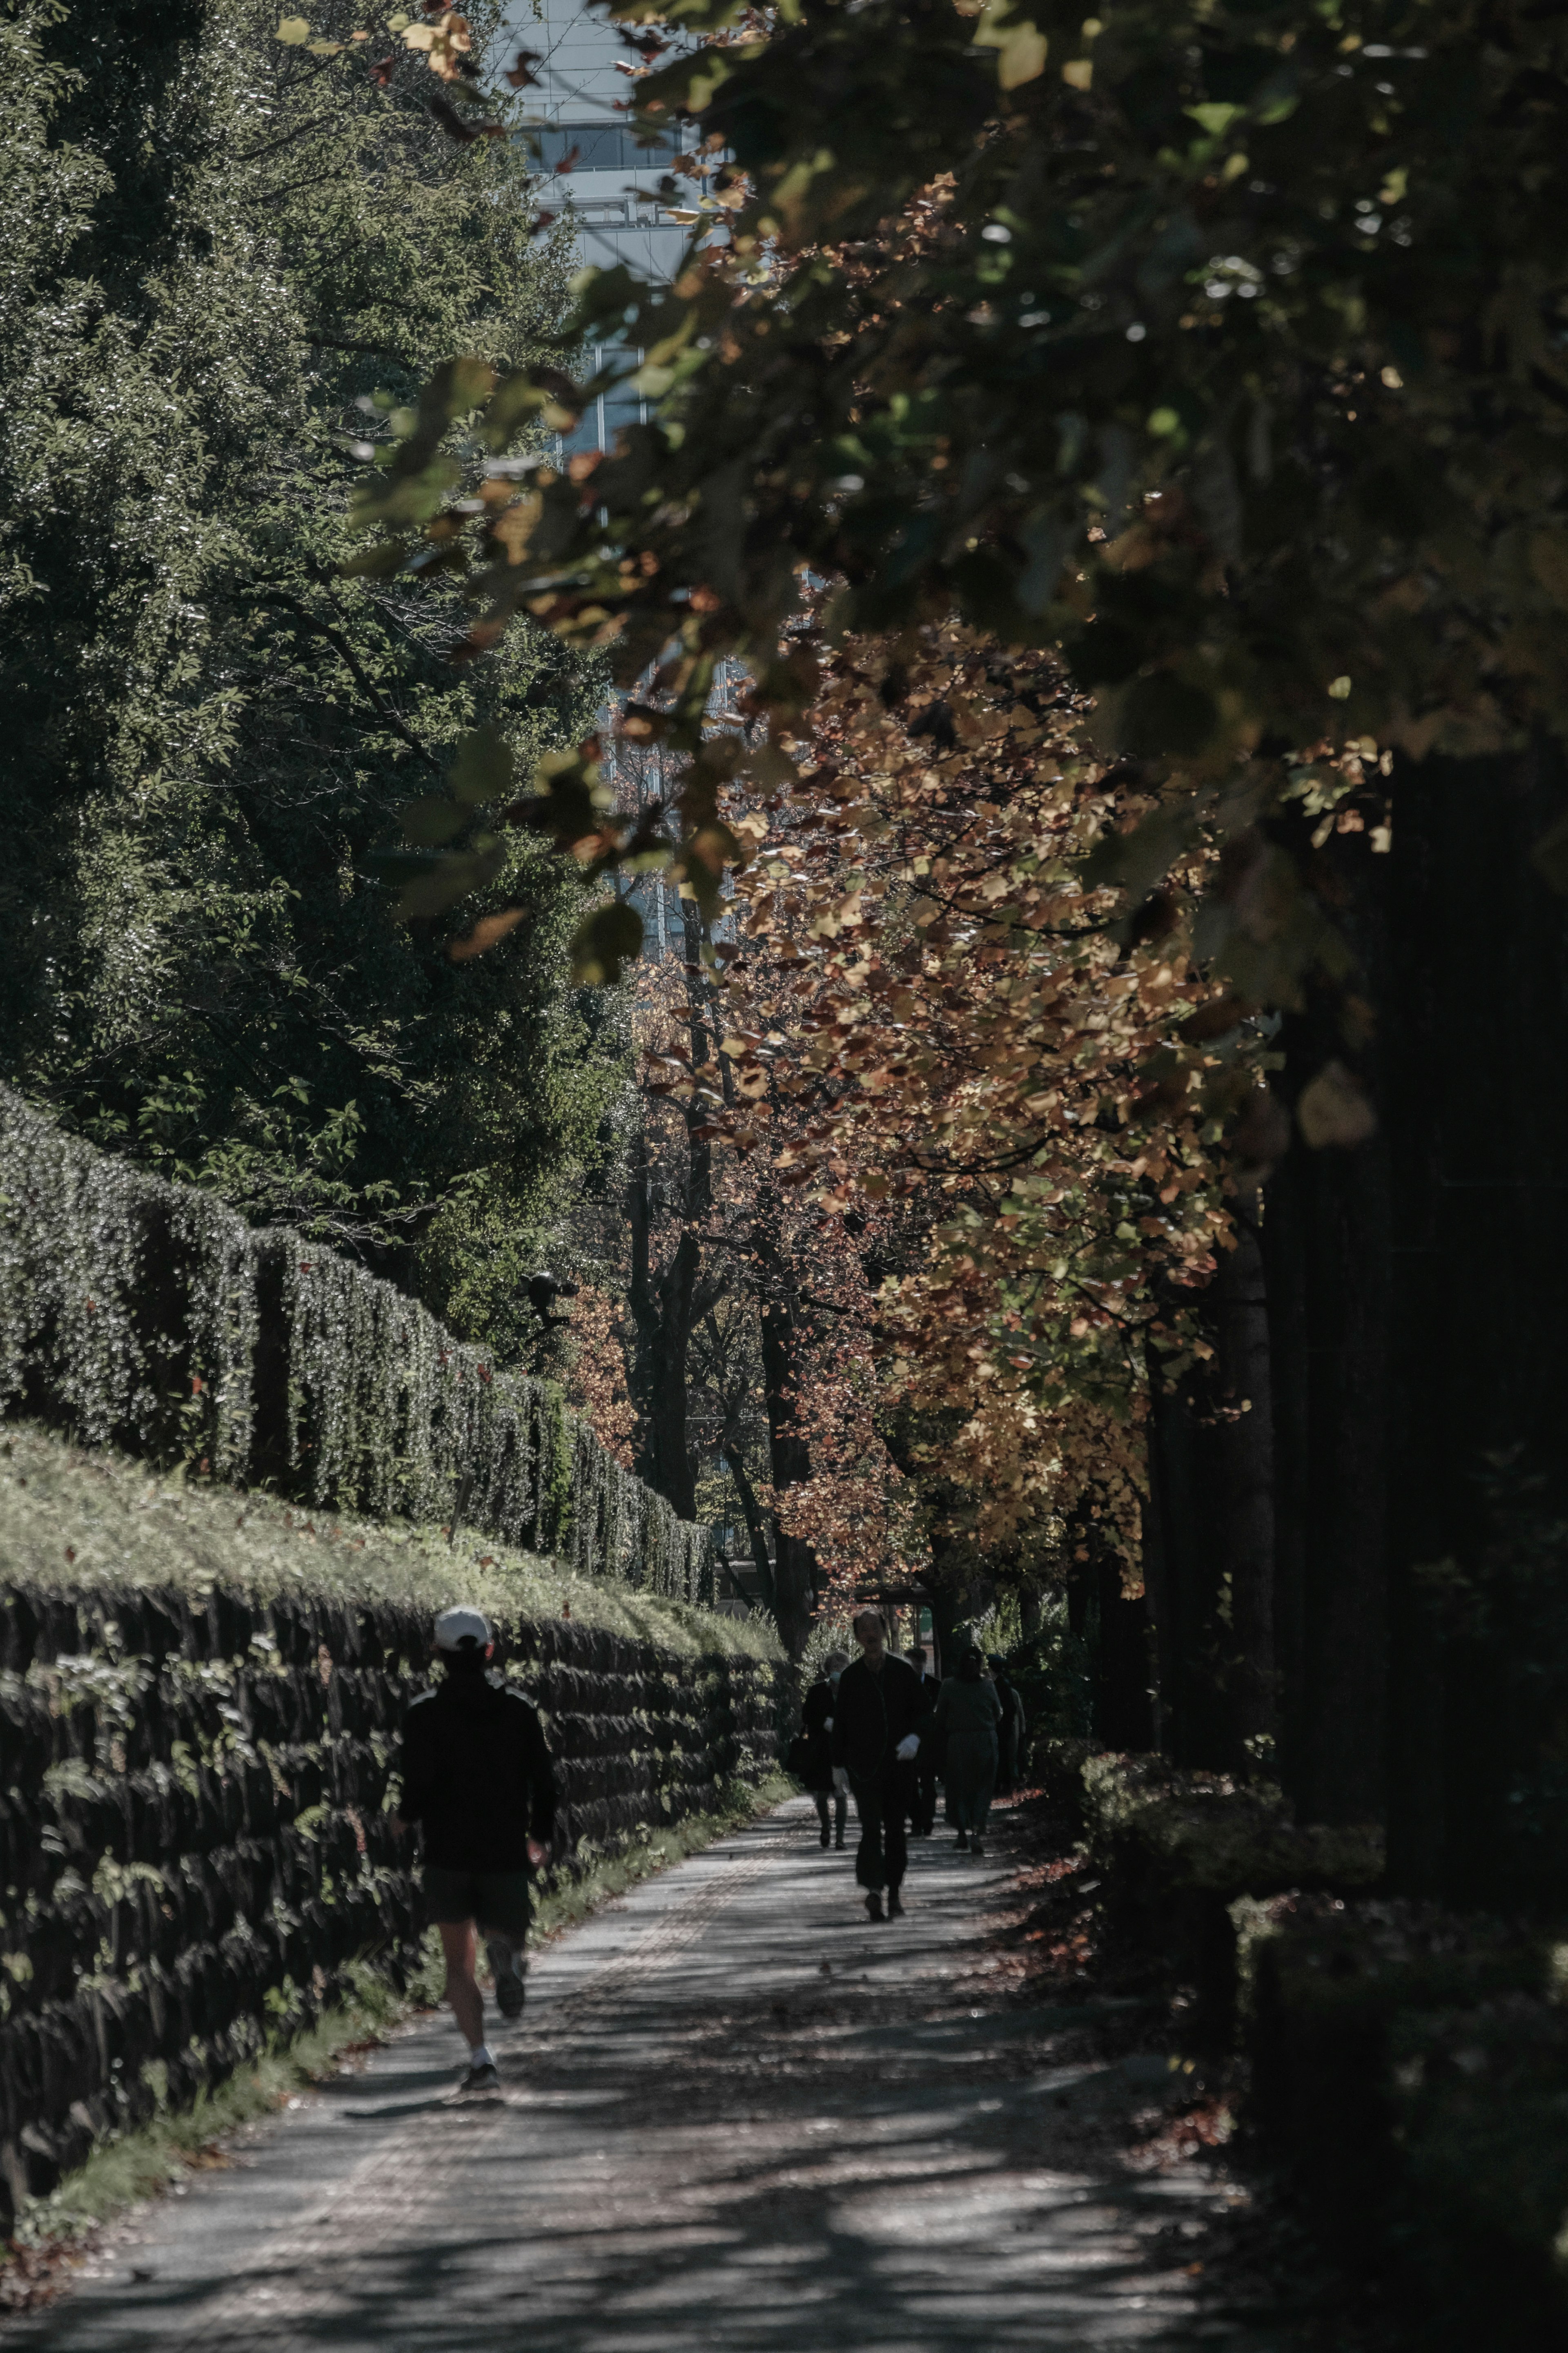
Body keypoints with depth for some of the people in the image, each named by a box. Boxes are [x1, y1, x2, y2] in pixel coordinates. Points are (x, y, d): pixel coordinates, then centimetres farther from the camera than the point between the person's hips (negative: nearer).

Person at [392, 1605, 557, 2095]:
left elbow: (418, 1784, -13)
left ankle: (480, 2060, -6)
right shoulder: (518, 1709, 2)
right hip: (505, 1852, 1)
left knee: (459, 1963, 8)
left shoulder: (426, 1713, -5)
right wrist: (540, 1835, 18)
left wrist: (404, 1817, 9)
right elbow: (543, 1779, 2)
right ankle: (507, 1951, -23)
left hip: (447, 1855, -1)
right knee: (505, 1930, 16)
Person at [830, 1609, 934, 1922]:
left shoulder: (903, 1671, 5)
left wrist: (914, 1736, -13)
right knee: (871, 1828, -16)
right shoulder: (851, 1677, 5)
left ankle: (894, 1890, 19)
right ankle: (875, 1890, -27)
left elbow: (924, 1711, 7)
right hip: (863, 1765, -2)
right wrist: (838, 1765, 8)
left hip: (899, 1763, 2)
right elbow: (840, 1722, 10)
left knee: (895, 1829, 8)